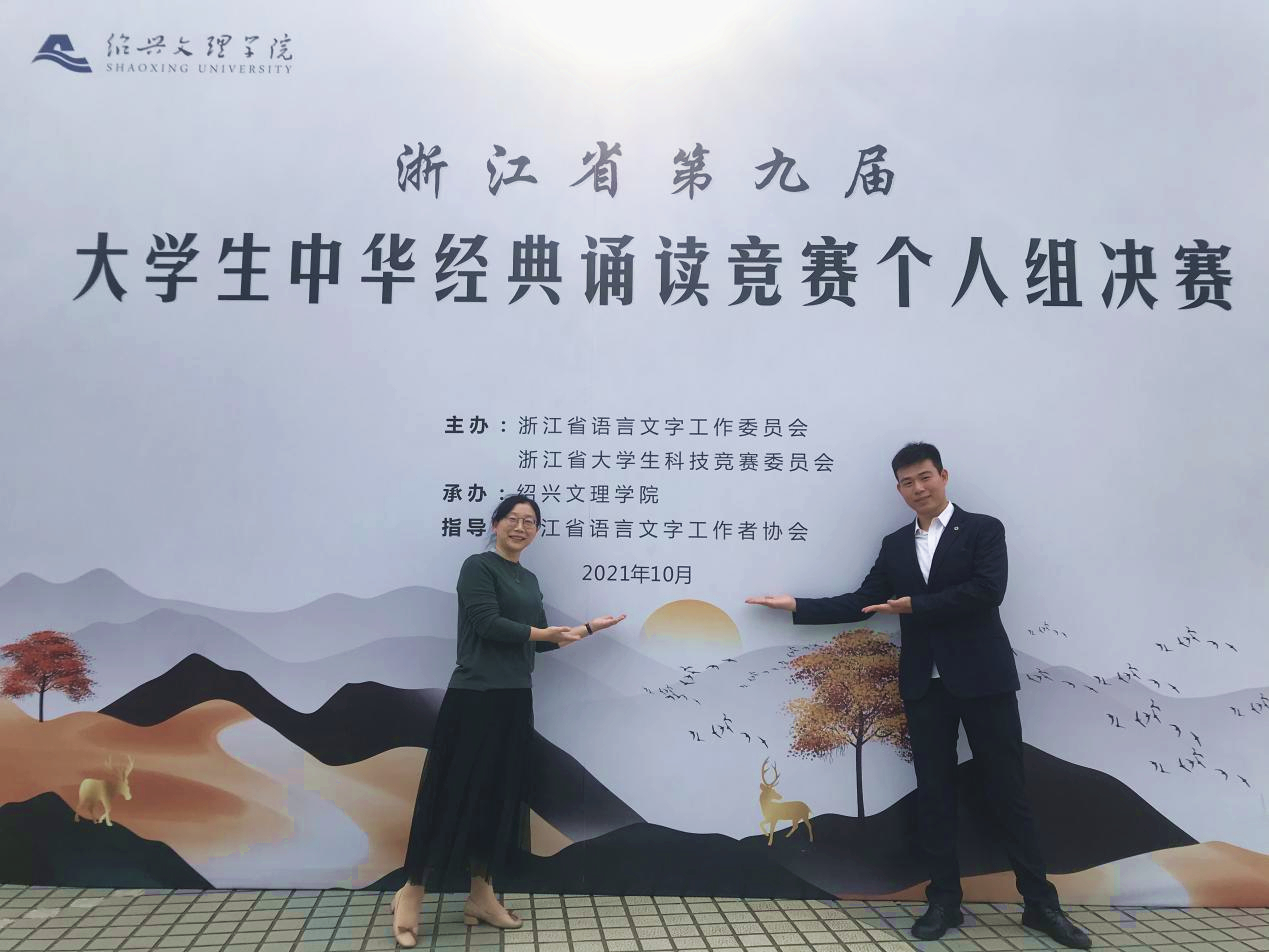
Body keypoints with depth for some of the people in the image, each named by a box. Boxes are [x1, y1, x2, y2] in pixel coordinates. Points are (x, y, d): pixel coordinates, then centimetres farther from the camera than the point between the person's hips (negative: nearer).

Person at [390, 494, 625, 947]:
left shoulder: (529, 579, 15)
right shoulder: (479, 567, -6)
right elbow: (488, 623, -17)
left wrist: (589, 628, 16)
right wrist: (545, 632, -11)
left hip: (514, 698, 8)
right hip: (474, 695, -7)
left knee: (500, 795, 11)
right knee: (454, 793, -2)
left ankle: (481, 896, 22)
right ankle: (410, 893, 12)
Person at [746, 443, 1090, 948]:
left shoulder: (983, 529, -1)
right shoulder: (895, 545, 12)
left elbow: (987, 591, -16)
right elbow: (862, 602, 9)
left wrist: (915, 606, -13)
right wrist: (798, 605, 3)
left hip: (982, 678, -4)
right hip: (925, 684, 4)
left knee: (1008, 791, 3)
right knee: (934, 793, 8)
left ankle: (1040, 902, 16)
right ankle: (944, 900, 19)